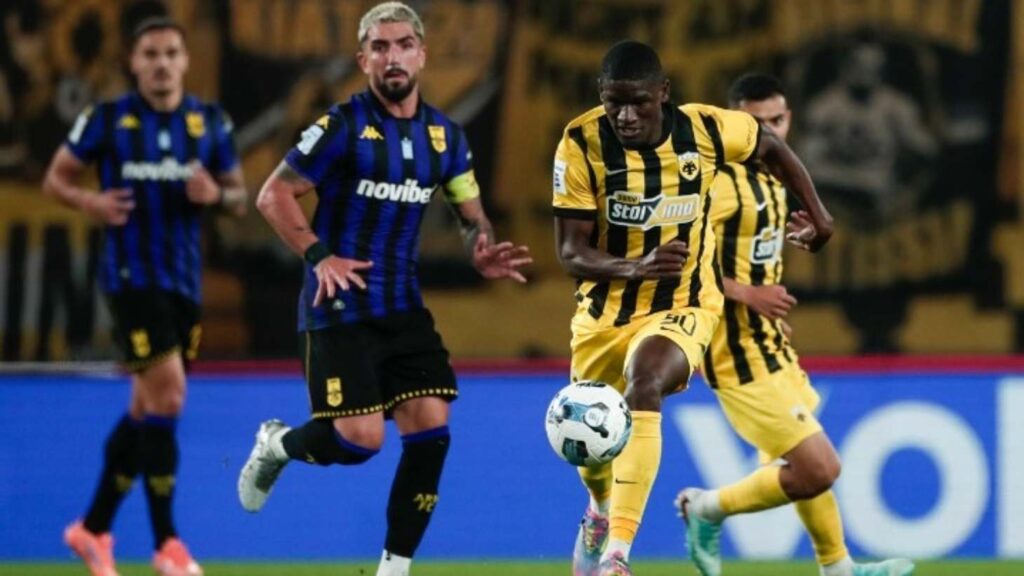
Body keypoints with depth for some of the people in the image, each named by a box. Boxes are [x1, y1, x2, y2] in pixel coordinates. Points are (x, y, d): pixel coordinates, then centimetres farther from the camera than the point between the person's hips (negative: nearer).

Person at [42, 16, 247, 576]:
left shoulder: (210, 122, 5)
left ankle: (93, 528, 25)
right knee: (167, 395, -16)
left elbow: (239, 196, 12)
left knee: (147, 410, 11)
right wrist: (90, 201, -16)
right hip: (131, 274, -5)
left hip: (184, 278, 5)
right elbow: (56, 178, 5)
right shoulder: (106, 119, -3)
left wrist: (216, 195, -11)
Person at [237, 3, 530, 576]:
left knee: (430, 428, -7)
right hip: (339, 307, -5)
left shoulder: (445, 135, 7)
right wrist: (319, 256, -18)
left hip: (403, 307, 5)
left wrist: (484, 252, -6)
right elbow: (274, 195, -8)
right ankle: (276, 444, 22)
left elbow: (472, 213, 17)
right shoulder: (343, 125, -10)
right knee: (361, 438, -12)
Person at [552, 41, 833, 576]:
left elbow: (771, 146, 8)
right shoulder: (582, 142, -18)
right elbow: (570, 251, -18)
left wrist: (817, 212, 12)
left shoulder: (705, 129, -15)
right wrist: (637, 267, -35)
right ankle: (603, 509, 55)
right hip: (604, 311, 2)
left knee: (643, 389, -33)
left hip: (682, 308, -2)